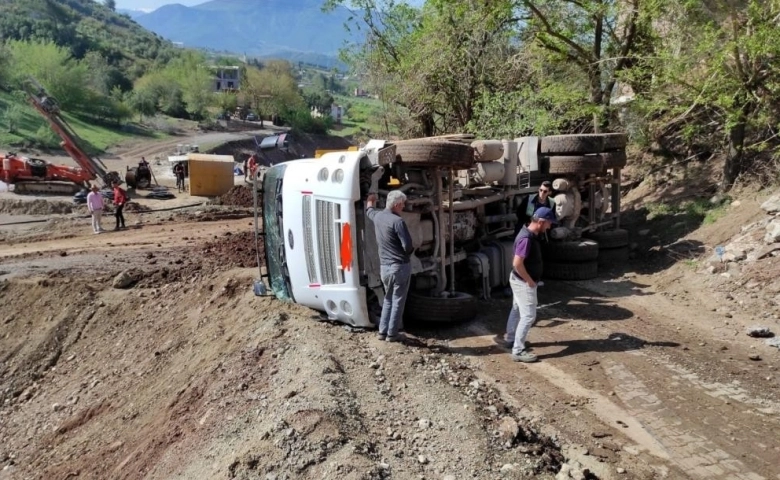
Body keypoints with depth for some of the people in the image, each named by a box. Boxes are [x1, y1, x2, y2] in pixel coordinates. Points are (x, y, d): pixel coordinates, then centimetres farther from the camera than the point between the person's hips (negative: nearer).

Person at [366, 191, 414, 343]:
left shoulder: (377, 216, 5)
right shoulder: (397, 221, -18)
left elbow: (369, 210, 30)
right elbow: (408, 246, -20)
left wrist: (370, 200, 52)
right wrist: (409, 252, 3)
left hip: (384, 266, 7)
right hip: (400, 266, -7)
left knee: (388, 298, 19)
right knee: (398, 300, 4)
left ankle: (383, 331, 22)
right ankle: (392, 333, 9)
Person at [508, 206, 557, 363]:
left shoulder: (531, 234, 4)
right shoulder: (526, 238, -27)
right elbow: (517, 263, -31)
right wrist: (529, 280, -21)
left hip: (522, 281, 10)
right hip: (523, 283, -10)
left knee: (522, 313, 22)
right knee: (528, 316, -5)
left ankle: (516, 340, 36)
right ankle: (518, 351, 0)